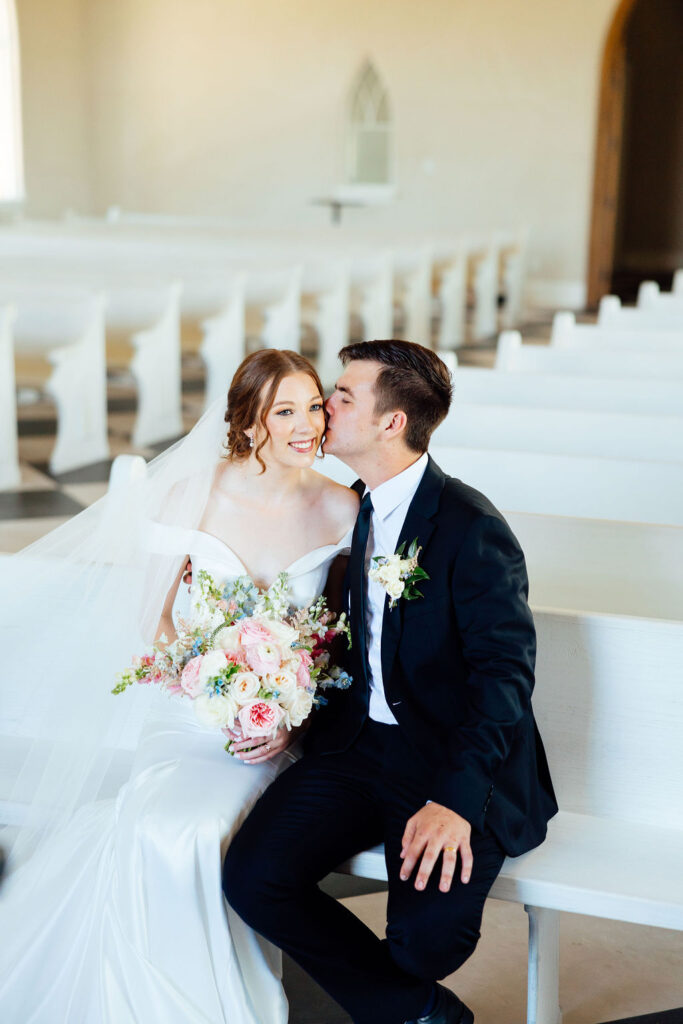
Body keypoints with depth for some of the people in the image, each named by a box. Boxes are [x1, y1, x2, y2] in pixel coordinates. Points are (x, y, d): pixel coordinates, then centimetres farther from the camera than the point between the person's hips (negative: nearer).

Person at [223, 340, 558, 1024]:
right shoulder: (353, 510, 10)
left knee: (429, 930, -27)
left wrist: (455, 798, -29)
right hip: (358, 742, 6)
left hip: (457, 763, -6)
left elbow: (506, 674, -18)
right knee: (252, 877, -16)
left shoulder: (472, 527, -14)